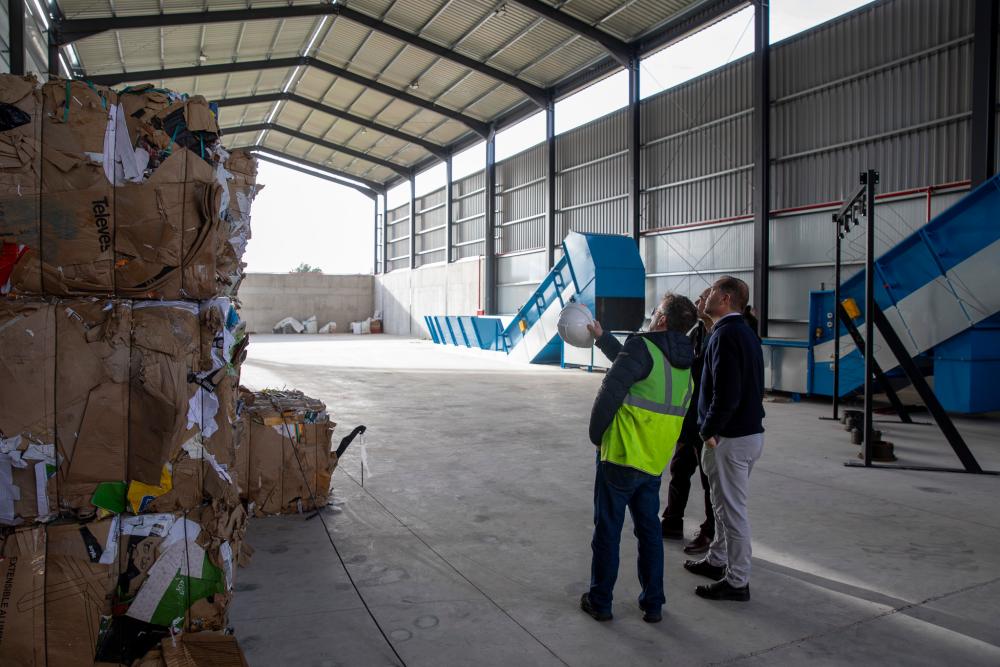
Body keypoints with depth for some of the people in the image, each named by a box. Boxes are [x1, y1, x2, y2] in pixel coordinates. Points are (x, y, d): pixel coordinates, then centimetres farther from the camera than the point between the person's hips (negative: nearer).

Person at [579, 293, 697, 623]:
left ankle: (600, 601, 19)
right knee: (650, 531, 17)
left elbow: (610, 391, -19)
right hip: (655, 463, 7)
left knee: (608, 530, 7)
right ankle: (653, 604, 24)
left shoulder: (643, 346, -15)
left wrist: (596, 435, -4)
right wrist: (601, 336, 35)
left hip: (620, 457, -6)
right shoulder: (684, 361, 10)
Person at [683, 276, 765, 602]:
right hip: (750, 430, 10)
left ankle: (737, 581, 12)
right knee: (723, 503, 22)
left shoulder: (726, 334, -18)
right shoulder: (745, 332, 13)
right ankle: (717, 561, 37)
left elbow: (726, 393, -25)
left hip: (730, 437, -10)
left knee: (731, 509, 0)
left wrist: (710, 430, -14)